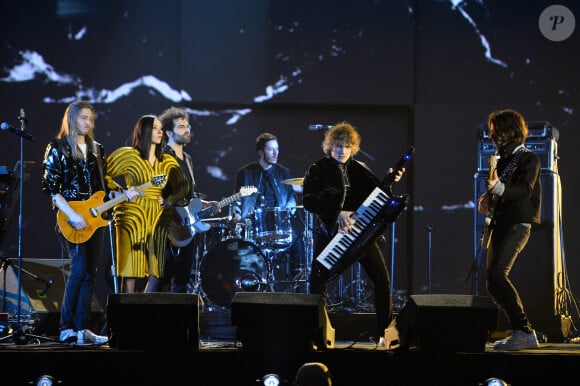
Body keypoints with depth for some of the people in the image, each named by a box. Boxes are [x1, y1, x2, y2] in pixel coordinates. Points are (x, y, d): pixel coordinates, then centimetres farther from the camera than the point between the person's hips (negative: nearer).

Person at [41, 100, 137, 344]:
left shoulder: (96, 150, 15)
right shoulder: (58, 148, -4)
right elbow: (50, 187, -9)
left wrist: (124, 194, 0)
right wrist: (72, 215, -18)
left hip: (94, 219, 6)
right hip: (71, 220, -6)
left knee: (90, 273, 2)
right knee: (79, 270, -15)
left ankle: (82, 329, 4)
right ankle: (67, 329, -10)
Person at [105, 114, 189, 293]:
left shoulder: (167, 161, 15)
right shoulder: (127, 155, 1)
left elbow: (183, 186, 17)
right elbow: (102, 176, 1)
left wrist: (168, 200, 1)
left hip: (158, 217, 5)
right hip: (132, 215, -5)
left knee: (155, 272, 1)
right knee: (131, 272, -9)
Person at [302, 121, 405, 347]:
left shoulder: (360, 170, 12)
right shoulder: (317, 170, -1)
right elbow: (308, 201, -13)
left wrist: (390, 181, -9)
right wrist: (336, 213, -24)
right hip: (329, 233, -3)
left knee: (382, 279, -4)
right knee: (318, 283, -5)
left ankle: (386, 333, 3)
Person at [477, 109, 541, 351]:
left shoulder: (528, 159, -5)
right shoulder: (503, 159, 19)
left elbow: (525, 190, -20)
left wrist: (498, 188, -36)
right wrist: (488, 198, 6)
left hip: (518, 224, -9)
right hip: (500, 224, 9)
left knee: (496, 275, -23)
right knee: (493, 280, 5)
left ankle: (523, 332, -22)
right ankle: (520, 332, 9)